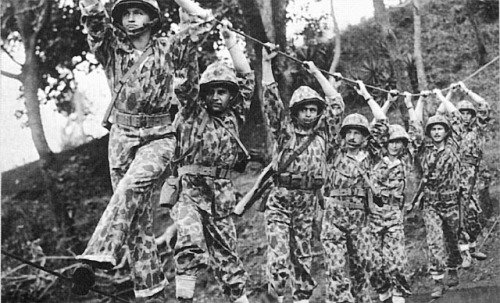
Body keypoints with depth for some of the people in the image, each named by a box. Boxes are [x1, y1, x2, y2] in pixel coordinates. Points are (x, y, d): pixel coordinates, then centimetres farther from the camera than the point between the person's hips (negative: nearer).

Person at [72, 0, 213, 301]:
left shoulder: (168, 50, 2)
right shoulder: (112, 47, 5)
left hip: (158, 136, -3)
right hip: (121, 135, 3)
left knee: (131, 186, -31)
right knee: (136, 215, 1)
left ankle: (98, 256, -42)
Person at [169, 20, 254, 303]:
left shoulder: (234, 116, 12)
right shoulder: (191, 111, 6)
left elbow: (247, 77, 11)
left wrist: (231, 40, 12)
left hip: (221, 196, 3)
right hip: (189, 190, -3)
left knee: (227, 254, 11)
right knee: (190, 243, -26)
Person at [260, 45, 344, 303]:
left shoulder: (322, 131, 8)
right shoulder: (283, 128, 1)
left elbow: (336, 103, 11)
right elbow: (270, 96, -4)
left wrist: (316, 73, 12)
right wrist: (266, 61, -8)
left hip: (308, 202, 3)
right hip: (280, 200, -3)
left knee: (303, 255, 12)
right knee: (279, 257, -12)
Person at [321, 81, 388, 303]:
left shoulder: (368, 155, 11)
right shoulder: (336, 152, 6)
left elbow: (382, 122, 12)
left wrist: (366, 95, 16)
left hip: (360, 217, 2)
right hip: (334, 216, -2)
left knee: (362, 266, 9)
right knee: (337, 270, -7)